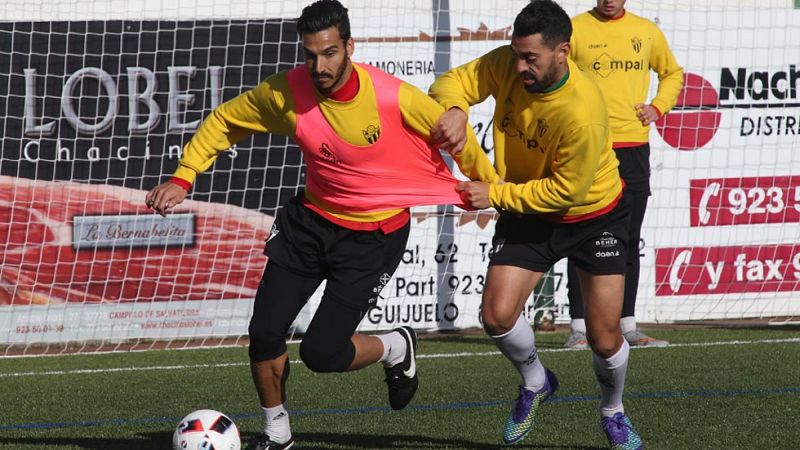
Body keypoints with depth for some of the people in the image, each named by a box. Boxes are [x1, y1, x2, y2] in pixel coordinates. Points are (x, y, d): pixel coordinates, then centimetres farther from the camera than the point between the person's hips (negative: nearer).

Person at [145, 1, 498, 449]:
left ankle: (397, 349, 22)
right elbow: (225, 120, 2)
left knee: (320, 352, -11)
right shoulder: (286, 92, -16)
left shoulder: (393, 97, -26)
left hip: (374, 235, -4)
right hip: (311, 221, 4)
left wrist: (492, 188, 4)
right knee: (264, 332, -2)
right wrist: (183, 178, -6)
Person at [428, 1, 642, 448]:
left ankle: (614, 413, 31)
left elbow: (566, 190, -27)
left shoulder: (583, 112, -35)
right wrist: (455, 110, -32)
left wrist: (495, 194, -25)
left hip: (595, 215, -4)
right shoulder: (506, 65, -20)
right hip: (528, 215, 4)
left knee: (605, 339, -2)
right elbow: (453, 81, -8)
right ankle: (535, 383, 21)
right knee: (498, 315, -12)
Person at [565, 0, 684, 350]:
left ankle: (627, 326, 13)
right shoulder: (574, 30, -1)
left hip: (634, 147, 4)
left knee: (629, 241, 7)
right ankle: (579, 329, -1)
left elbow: (672, 73, 25)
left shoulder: (647, 32, 11)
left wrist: (658, 108, 9)